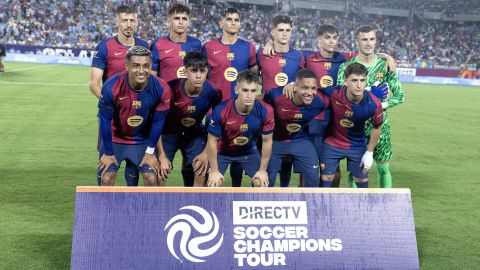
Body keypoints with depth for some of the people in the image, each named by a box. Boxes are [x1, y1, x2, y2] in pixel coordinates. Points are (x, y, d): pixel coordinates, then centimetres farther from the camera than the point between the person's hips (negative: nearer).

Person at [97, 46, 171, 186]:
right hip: (115, 138, -1)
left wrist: (150, 152, -4)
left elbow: (158, 122, -10)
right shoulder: (111, 87, -29)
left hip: (143, 140, 1)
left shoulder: (161, 89, -24)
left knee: (152, 178, -4)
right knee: (107, 177, -5)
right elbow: (105, 121, -17)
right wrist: (108, 153, -10)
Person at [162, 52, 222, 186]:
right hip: (168, 132, -1)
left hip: (194, 133, 2)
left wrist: (206, 152, -13)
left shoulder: (213, 92, -23)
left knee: (202, 171, -11)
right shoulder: (171, 88, -29)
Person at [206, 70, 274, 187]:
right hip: (222, 151, -2)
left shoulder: (265, 111, -27)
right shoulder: (221, 110, -33)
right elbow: (212, 141, -19)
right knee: (213, 183, -11)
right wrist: (214, 171, -15)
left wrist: (263, 170, -7)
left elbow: (267, 141, -12)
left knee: (261, 183, -5)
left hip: (249, 150, 2)